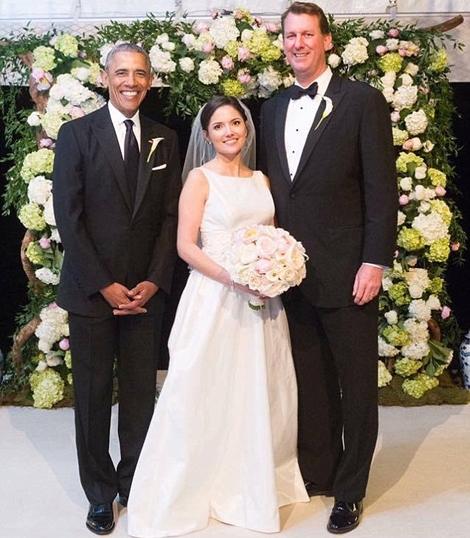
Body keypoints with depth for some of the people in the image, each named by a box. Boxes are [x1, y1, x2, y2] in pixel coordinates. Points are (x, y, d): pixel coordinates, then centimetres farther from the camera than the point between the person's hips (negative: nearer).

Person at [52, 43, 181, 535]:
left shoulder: (164, 139, 8)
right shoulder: (77, 134, -2)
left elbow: (170, 216, 5)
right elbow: (68, 217, -7)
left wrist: (154, 281, -6)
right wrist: (103, 285, -11)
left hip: (146, 290, 3)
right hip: (90, 290, -2)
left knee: (141, 392, 7)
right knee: (93, 394, 7)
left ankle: (134, 482, 25)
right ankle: (100, 492, 22)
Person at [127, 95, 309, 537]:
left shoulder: (261, 179, 13)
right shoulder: (200, 179, -3)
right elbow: (186, 245, -10)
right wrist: (231, 277, -21)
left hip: (262, 299, 6)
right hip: (214, 297, -5)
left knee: (258, 395, 12)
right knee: (204, 395, -1)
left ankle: (255, 483, 31)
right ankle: (177, 498, 13)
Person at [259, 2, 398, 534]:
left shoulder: (363, 101, -5)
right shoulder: (272, 109, 11)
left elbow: (381, 188, -8)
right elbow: (269, 188, 13)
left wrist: (375, 262, -14)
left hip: (345, 271, -5)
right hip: (289, 270, 5)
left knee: (356, 383, 8)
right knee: (310, 380, 16)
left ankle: (350, 489, 23)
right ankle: (316, 472, 32)